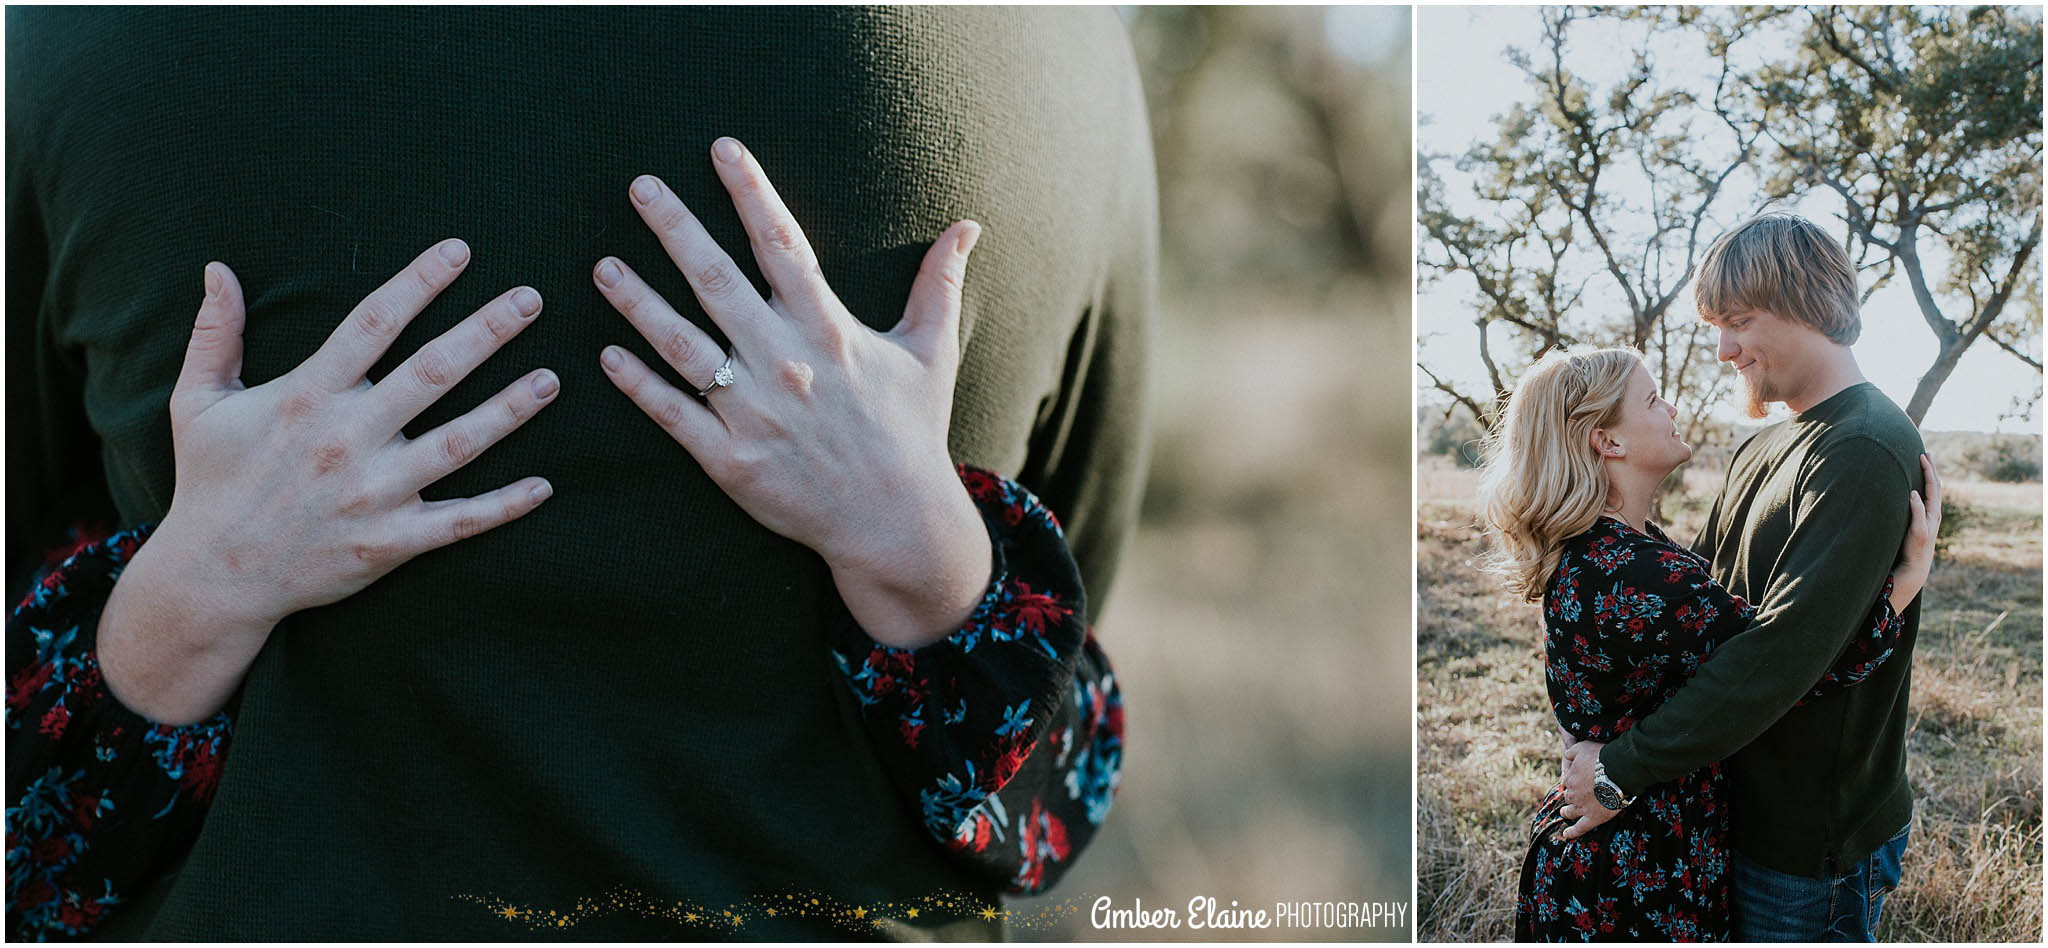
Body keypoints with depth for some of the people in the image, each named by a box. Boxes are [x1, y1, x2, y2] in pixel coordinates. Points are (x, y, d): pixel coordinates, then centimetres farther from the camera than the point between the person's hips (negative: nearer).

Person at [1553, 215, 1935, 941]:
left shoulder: (1867, 455, -20)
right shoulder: (1763, 451, 12)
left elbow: (1784, 650, -28)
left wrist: (1624, 769, -25)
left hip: (1815, 837, -8)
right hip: (1743, 809, 9)